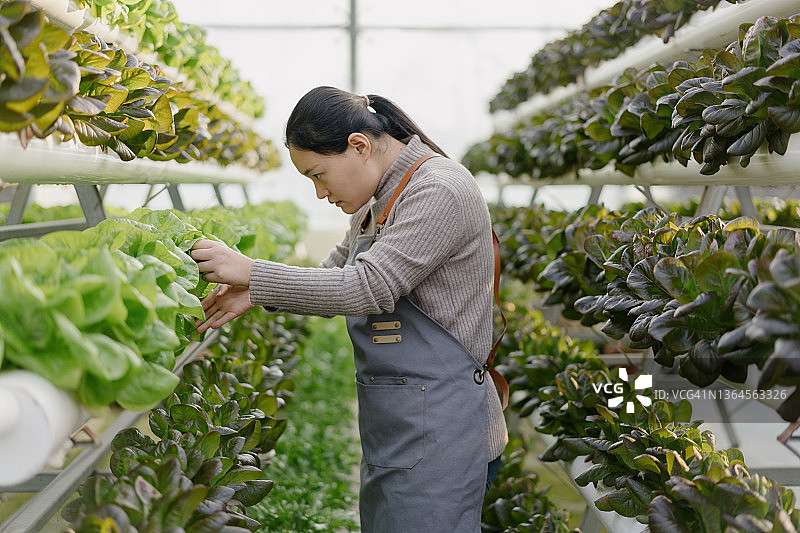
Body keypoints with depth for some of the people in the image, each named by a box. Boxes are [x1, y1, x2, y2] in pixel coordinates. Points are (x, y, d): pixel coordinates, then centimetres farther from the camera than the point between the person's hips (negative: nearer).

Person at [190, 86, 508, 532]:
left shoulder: (441, 190, -16)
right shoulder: (381, 198, 14)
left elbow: (367, 287, -23)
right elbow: (336, 276, 22)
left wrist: (252, 272, -19)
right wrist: (254, 293, 5)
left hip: (436, 429, -9)